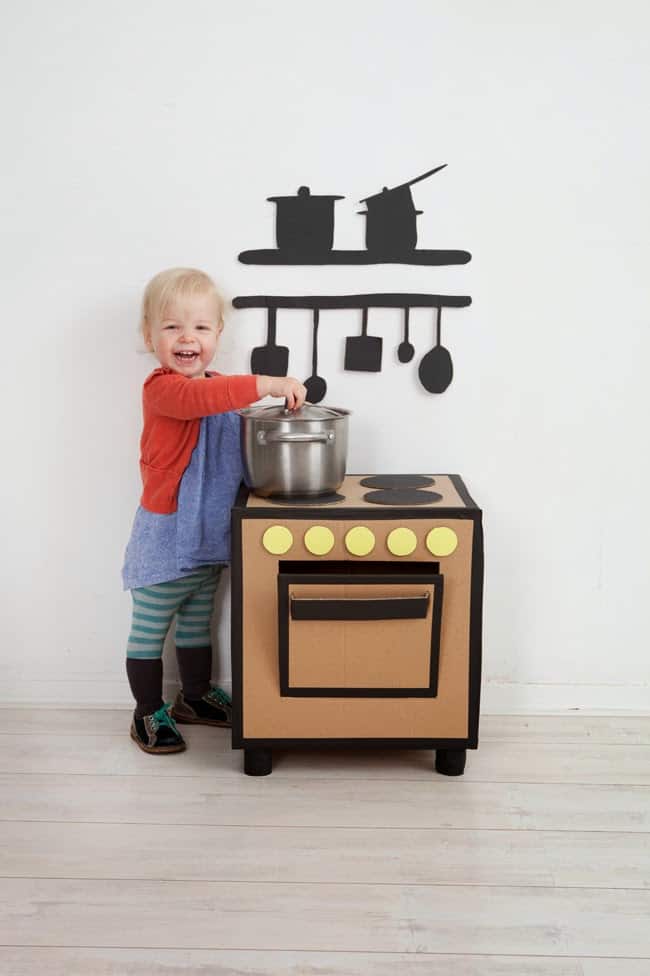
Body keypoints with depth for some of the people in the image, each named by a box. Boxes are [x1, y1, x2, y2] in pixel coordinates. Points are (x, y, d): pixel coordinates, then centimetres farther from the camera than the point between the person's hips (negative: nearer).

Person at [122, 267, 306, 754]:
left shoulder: (219, 388, 9)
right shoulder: (162, 389, -20)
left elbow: (239, 436, 21)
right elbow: (201, 397, -41)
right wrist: (268, 384, -43)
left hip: (209, 536, 8)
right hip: (165, 538, -8)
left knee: (197, 625, 23)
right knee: (150, 631, 6)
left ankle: (195, 696, 40)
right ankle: (149, 713, 21)